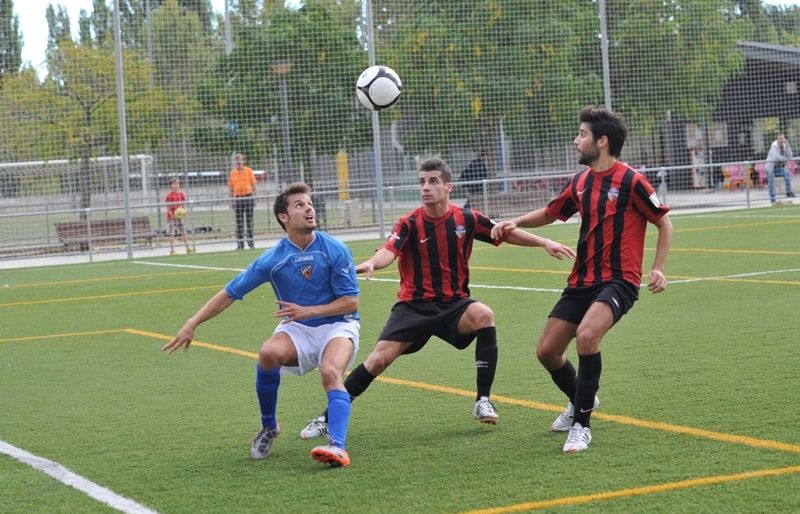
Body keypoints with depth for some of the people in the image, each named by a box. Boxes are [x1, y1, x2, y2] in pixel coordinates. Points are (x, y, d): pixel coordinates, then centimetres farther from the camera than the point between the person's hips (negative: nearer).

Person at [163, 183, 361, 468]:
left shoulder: (335, 250, -13)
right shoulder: (272, 259, -8)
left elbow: (350, 302, -10)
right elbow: (230, 293, -2)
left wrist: (307, 311, -19)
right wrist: (191, 325, -5)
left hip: (337, 324, -2)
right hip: (297, 328, 2)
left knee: (331, 372, -33)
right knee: (268, 353, -29)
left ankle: (338, 447, -46)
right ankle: (269, 428, -6)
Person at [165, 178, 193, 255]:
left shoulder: (181, 194, 3)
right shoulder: (169, 195, -10)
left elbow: (184, 205, 10)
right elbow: (168, 207, -9)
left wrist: (183, 212, -9)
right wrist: (173, 215, -20)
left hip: (180, 216, 5)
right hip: (171, 217, -5)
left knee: (183, 232, 8)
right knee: (172, 234, -3)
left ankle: (187, 248, 15)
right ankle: (172, 250, 0)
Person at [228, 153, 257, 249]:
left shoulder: (249, 171, 3)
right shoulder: (232, 173, 6)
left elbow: (253, 185, 4)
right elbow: (231, 187, 9)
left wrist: (254, 198, -1)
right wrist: (232, 200, 5)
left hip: (248, 196, -1)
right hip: (238, 197, 1)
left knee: (249, 220, 1)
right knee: (239, 221, 2)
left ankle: (250, 241, 7)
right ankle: (240, 244, 6)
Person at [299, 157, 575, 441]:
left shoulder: (466, 218, -3)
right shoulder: (409, 224, -9)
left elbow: (508, 234, 8)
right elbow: (389, 252, -27)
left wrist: (545, 242, -1)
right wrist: (370, 264, -50)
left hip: (454, 304, 1)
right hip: (414, 305, -1)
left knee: (484, 315, -31)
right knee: (378, 359, -13)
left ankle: (483, 402, -21)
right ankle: (327, 418, 3)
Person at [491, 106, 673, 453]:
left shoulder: (630, 181, -10)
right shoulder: (580, 182, 10)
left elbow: (664, 222, -3)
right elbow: (550, 213, 26)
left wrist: (658, 268, -13)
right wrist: (516, 223, 9)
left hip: (618, 281, -7)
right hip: (581, 281, 7)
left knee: (586, 335, -32)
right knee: (546, 351, 6)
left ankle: (581, 425, -20)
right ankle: (582, 401, 37)